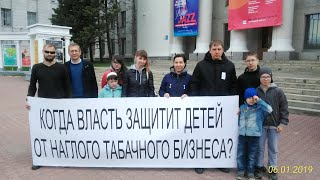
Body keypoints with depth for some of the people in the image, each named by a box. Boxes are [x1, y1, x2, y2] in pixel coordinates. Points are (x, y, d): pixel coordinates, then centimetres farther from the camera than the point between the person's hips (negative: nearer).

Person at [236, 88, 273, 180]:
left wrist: (259, 100, -24)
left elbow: (269, 109, -25)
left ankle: (250, 172, 26)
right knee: (240, 154, 9)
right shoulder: (242, 107, 6)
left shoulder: (260, 108, -6)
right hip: (242, 135, 3)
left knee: (252, 155, 11)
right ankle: (241, 170, 24)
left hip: (254, 135, -3)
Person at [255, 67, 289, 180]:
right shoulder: (256, 91, -4)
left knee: (273, 148, 12)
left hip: (274, 125, 0)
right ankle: (259, 167, 26)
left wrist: (282, 123, -6)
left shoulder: (278, 91, -7)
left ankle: (272, 169, 27)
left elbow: (284, 108, -2)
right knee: (260, 147, 11)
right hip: (260, 125, 1)